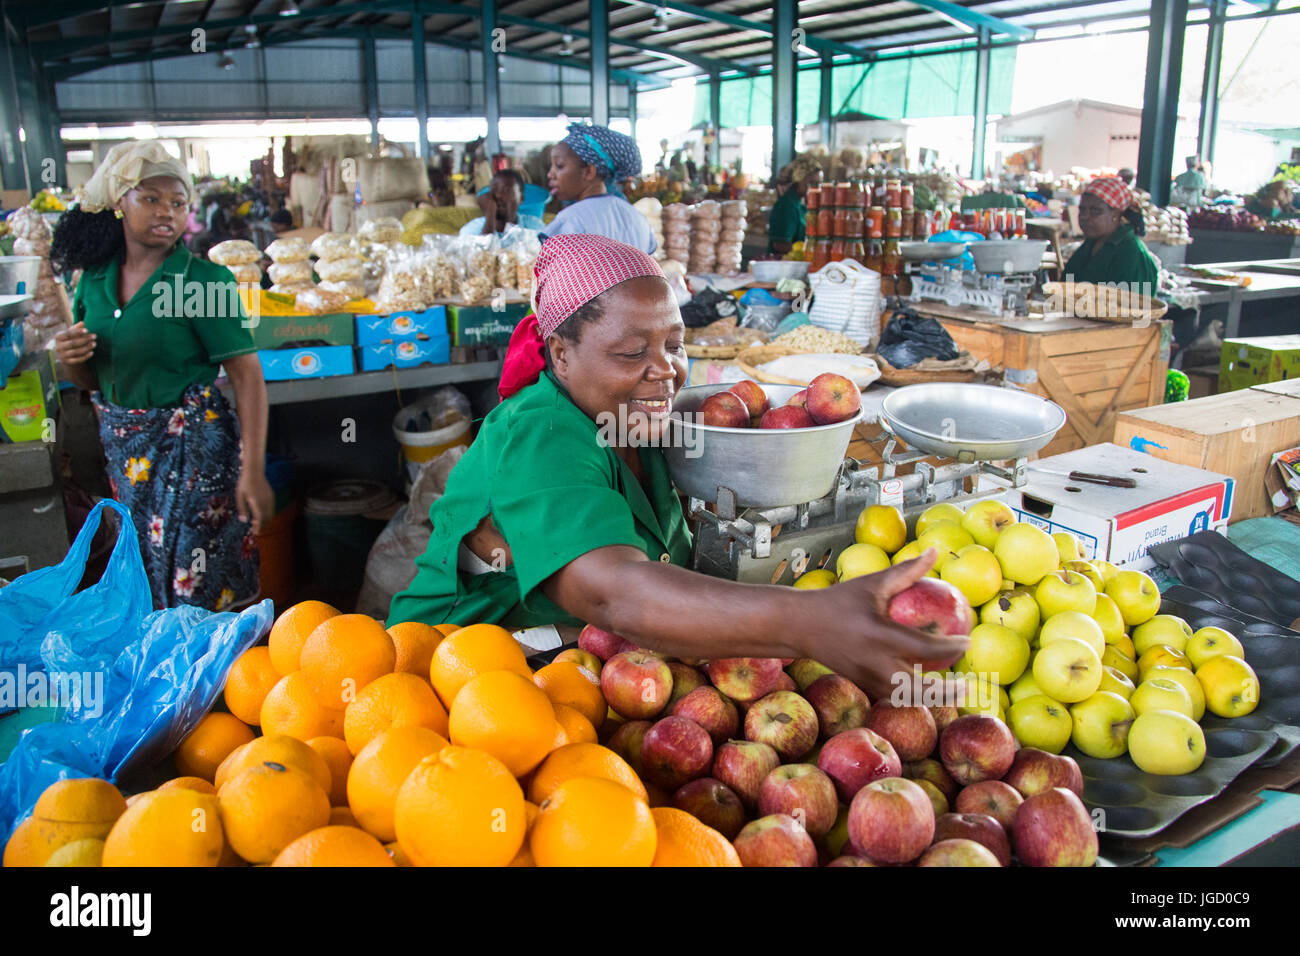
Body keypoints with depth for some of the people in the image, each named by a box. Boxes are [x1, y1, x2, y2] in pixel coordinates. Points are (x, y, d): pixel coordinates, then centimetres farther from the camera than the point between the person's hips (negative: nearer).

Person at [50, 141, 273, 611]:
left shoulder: (204, 279, -13)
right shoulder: (95, 278, 5)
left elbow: (247, 376, -16)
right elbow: (92, 379, 15)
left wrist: (253, 470, -22)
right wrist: (70, 358, -9)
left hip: (192, 445, -5)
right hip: (120, 444, 6)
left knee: (193, 584, 0)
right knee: (143, 576, 17)